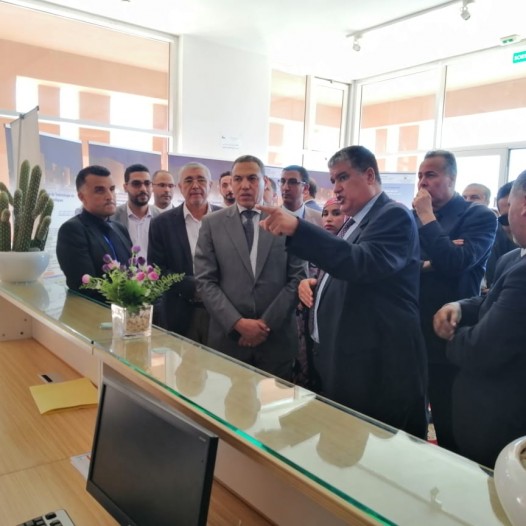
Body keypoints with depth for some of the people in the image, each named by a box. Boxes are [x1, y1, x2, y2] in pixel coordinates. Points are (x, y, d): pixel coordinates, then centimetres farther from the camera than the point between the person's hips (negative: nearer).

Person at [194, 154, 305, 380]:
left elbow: (297, 278, -1)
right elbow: (205, 281, -2)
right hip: (228, 337, 0)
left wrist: (268, 322, -8)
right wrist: (237, 323, -11)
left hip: (277, 339, 0)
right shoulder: (212, 224, 3)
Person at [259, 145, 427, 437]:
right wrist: (315, 283, 4)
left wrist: (297, 228, -37)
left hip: (375, 366, -9)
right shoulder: (354, 221, 15)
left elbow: (362, 263, -31)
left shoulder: (394, 216, -13)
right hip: (340, 357, 9)